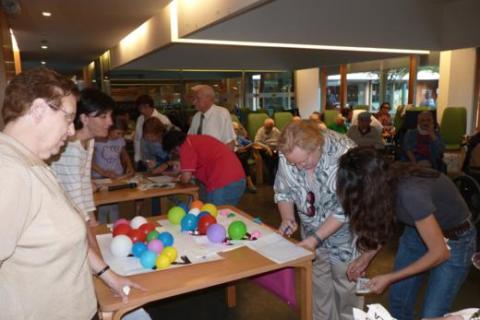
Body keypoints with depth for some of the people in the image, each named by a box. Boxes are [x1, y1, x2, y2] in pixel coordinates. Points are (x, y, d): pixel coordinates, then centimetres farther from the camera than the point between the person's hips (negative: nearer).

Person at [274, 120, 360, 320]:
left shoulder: (344, 154, -31)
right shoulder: (288, 154, -17)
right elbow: (282, 191, -2)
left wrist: (316, 238, -30)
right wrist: (288, 218, -19)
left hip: (344, 231, -3)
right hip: (312, 230, 4)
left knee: (345, 284, 10)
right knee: (317, 284, 15)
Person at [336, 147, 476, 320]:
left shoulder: (411, 193, -37)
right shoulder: (387, 180, -18)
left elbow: (439, 252, -27)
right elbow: (384, 222, 1)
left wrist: (389, 278, -22)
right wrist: (367, 256, -10)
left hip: (454, 240, -6)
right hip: (418, 229, 6)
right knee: (398, 303, 10)